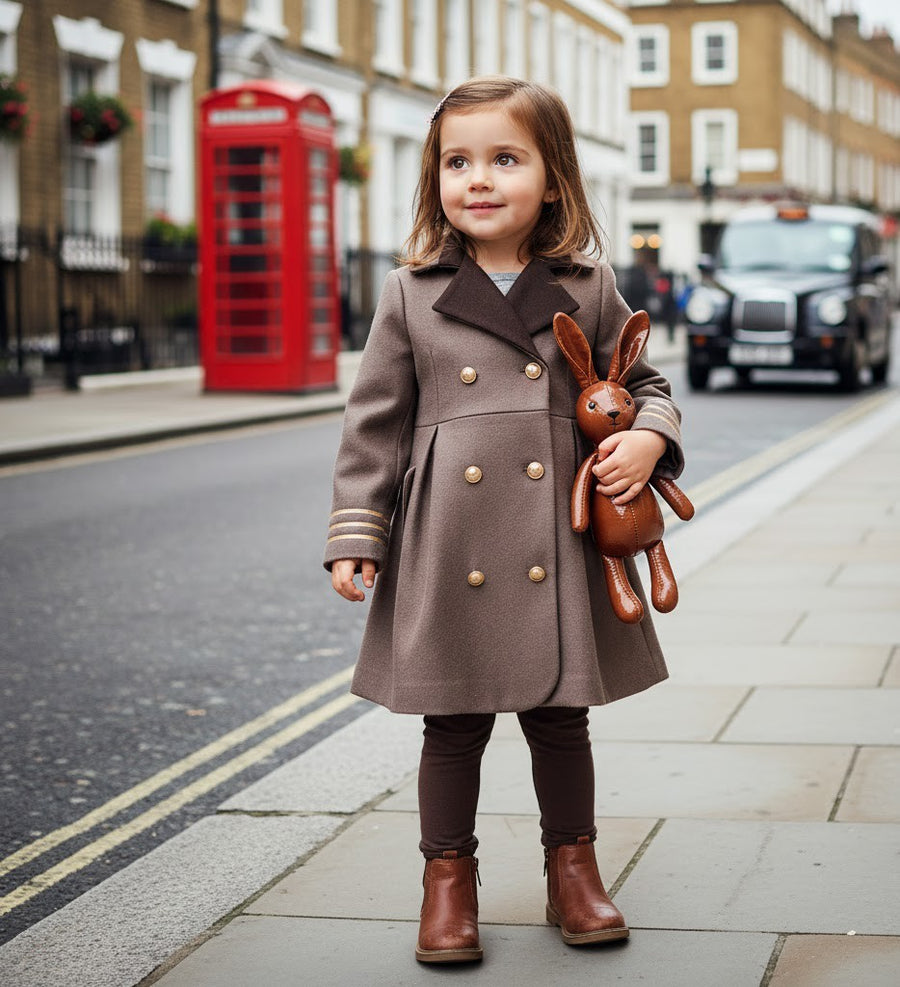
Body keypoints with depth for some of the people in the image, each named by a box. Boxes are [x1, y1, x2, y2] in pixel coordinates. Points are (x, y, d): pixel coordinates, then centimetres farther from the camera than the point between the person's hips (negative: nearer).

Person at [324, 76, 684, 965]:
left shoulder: (588, 291, 3)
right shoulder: (410, 297, 2)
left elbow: (644, 383, 13)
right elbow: (375, 424, 4)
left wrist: (649, 439, -9)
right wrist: (355, 535, 0)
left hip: (559, 553, 1)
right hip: (448, 555, -1)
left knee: (560, 718, 11)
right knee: (453, 724, 9)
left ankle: (572, 866, 28)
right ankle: (448, 875, 23)